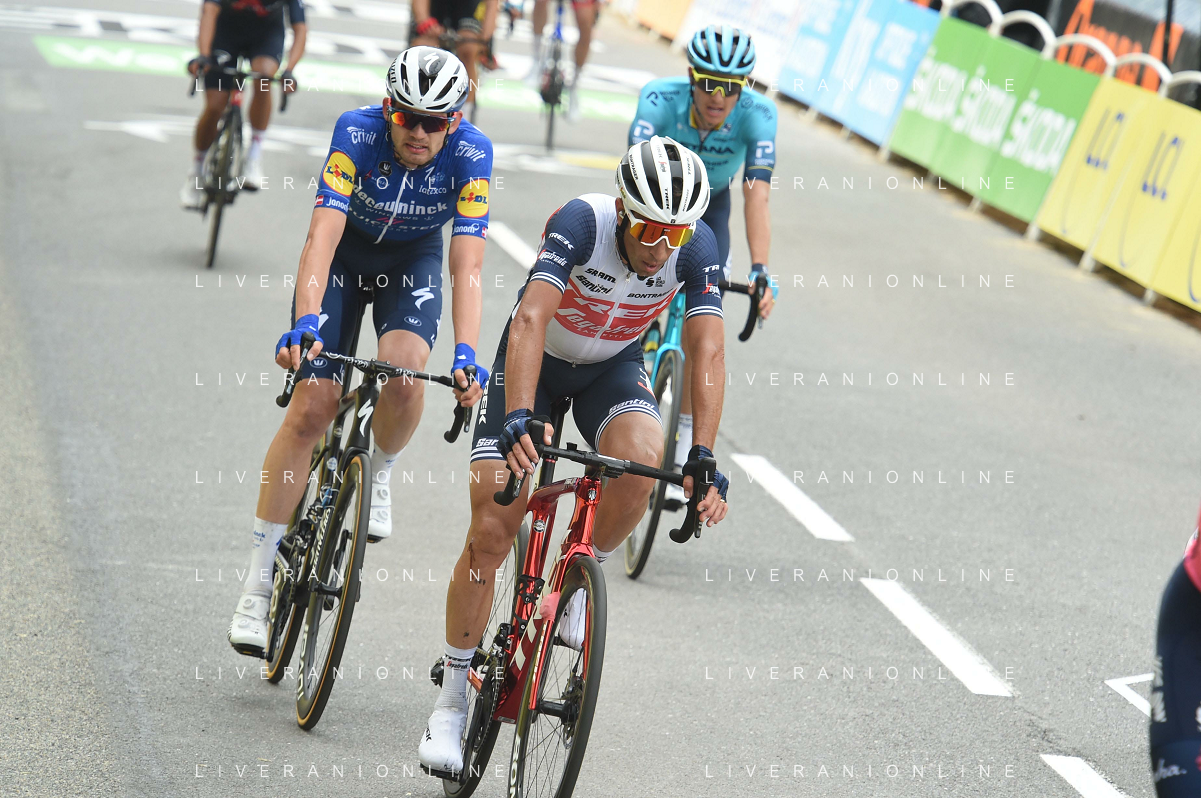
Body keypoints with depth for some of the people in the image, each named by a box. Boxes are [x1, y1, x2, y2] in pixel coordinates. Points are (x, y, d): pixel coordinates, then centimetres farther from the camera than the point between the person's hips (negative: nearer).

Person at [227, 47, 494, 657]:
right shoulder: (358, 131, -30)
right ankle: (258, 580, -6)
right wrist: (304, 323, -52)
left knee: (404, 371, -30)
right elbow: (322, 235, -38)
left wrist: (465, 354, -44)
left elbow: (468, 267, -31)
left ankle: (378, 478, 4)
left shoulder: (471, 154, -27)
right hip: (344, 252, -1)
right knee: (311, 406, -13)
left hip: (412, 261, 1)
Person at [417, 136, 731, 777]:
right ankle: (451, 702, 3)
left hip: (613, 366, 2)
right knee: (491, 530, -10)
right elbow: (530, 320, -43)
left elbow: (707, 353, -25)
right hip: (536, 361, -2)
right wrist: (519, 417, -56)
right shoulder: (581, 222, -33)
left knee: (642, 459, -32)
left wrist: (703, 457, -36)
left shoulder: (696, 247, -24)